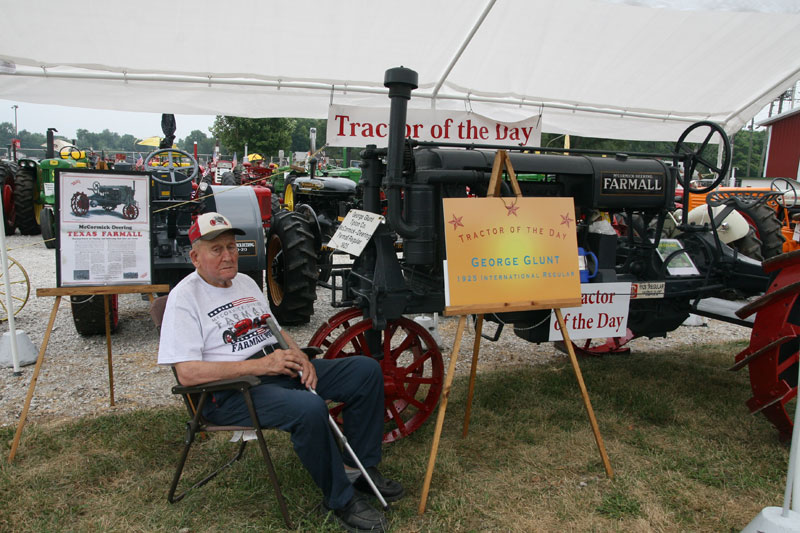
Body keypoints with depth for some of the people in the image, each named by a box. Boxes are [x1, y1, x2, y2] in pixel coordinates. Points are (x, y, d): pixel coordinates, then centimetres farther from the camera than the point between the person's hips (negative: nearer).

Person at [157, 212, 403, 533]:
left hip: (279, 370, 8)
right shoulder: (185, 297, -8)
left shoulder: (245, 282, 17)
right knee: (309, 408, -36)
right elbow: (187, 373, -17)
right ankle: (340, 500, -14)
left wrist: (299, 357, 1)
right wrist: (258, 365, -22)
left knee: (367, 370, -3)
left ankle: (358, 467, 5)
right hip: (229, 391, -8)